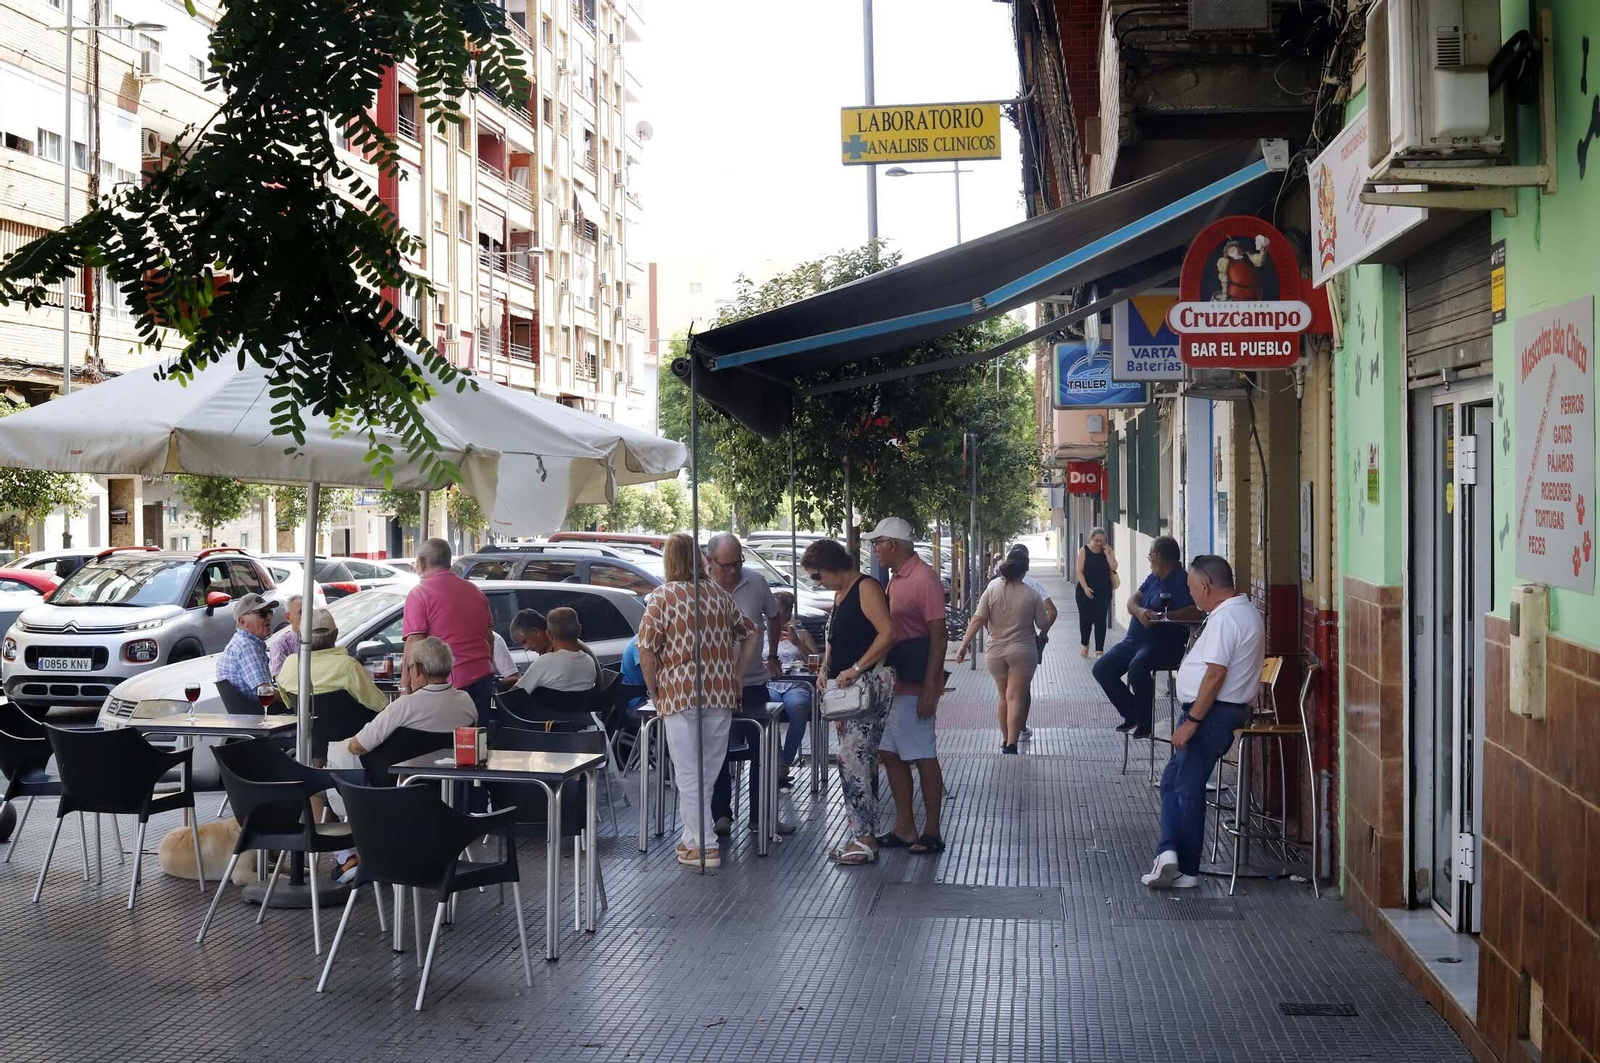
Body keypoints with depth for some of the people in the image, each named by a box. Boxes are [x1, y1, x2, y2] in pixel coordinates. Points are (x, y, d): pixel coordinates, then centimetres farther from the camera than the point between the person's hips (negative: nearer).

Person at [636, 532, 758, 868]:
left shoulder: (661, 597, -5)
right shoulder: (720, 595, 10)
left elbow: (646, 652, -10)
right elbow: (751, 635, 14)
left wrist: (655, 692, 1)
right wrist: (735, 677, 17)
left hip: (679, 693, -4)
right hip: (721, 695, 4)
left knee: (689, 773, 1)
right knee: (709, 770, 12)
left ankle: (703, 845, 0)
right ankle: (693, 837, 19)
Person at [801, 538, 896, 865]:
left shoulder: (866, 588, -11)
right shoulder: (839, 594, 18)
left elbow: (887, 632, -22)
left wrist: (856, 669, -22)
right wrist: (825, 670, 10)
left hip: (870, 685, -10)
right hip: (845, 689, 10)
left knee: (852, 758, -14)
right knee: (860, 762, 9)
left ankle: (865, 839, -12)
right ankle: (863, 836, 12)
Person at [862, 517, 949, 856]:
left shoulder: (924, 579, -15)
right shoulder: (896, 580, 14)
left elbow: (938, 635, -18)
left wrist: (930, 688, -21)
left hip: (915, 686, -10)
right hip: (893, 683, 10)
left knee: (923, 757, -2)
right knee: (890, 753, 12)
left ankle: (932, 832, 7)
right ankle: (904, 828, 20)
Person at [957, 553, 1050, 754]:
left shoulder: (993, 588, -7)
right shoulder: (1032, 595, -9)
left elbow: (978, 619, -11)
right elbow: (1043, 624, -1)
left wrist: (964, 645, -9)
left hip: (995, 652, 2)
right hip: (1023, 652, -2)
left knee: (1003, 696, 19)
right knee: (1016, 697, -2)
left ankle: (1005, 739, 29)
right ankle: (1011, 744, -12)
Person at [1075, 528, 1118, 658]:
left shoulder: (1108, 551, 3)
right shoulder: (1084, 550, -2)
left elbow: (1113, 567, -9)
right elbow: (1080, 571, -7)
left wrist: (1107, 552, -12)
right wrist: (1085, 587, -15)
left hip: (1103, 591, 1)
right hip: (1085, 590, -1)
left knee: (1100, 620, -3)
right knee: (1085, 619, 6)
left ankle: (1099, 650, 1)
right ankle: (1085, 645, 29)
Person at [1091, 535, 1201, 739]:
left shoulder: (1182, 581, -12)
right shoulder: (1153, 578, 16)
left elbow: (1195, 613, -26)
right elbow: (1132, 600, 8)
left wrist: (1165, 616, -32)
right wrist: (1139, 611, -15)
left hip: (1164, 644, -9)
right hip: (1135, 640, 9)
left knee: (1137, 665, -37)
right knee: (1102, 668, -3)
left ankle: (1144, 722, -20)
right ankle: (1132, 714, 7)